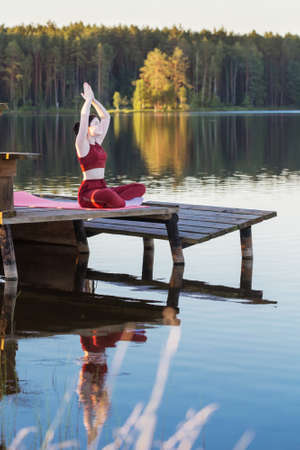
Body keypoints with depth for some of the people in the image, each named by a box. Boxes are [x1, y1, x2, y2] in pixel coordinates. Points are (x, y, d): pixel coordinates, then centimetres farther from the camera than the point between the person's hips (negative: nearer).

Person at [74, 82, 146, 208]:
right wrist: (89, 98, -3)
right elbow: (84, 116, -16)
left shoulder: (96, 142, 17)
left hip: (101, 191, 8)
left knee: (140, 188, -3)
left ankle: (108, 202, -13)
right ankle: (125, 203, -15)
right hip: (87, 194, -8)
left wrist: (93, 99, 14)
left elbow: (106, 117, 20)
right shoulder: (81, 144, -5)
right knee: (108, 194, -44)